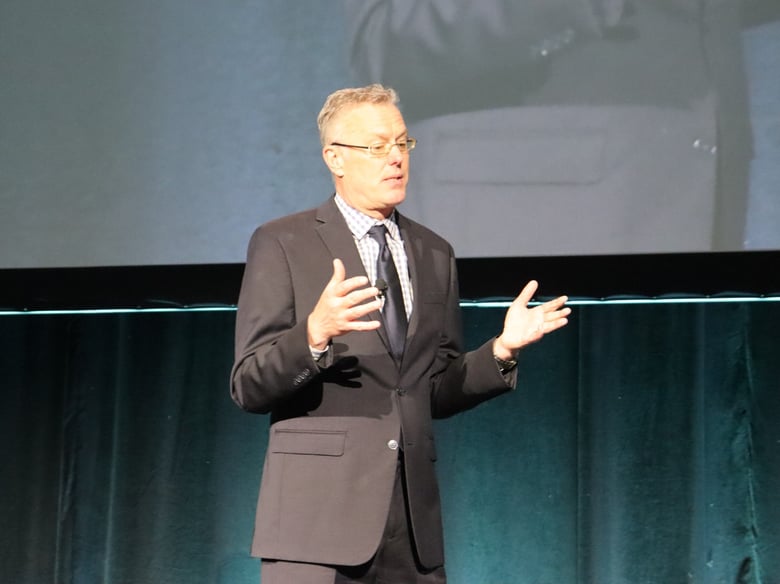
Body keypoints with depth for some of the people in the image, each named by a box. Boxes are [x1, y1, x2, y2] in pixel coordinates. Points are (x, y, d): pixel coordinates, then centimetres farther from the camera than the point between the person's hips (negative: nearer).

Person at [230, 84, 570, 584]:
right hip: (320, 513, -4)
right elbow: (248, 387, -5)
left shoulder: (435, 255, 16)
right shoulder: (283, 243, 0)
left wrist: (502, 350, 2)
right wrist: (314, 333, -23)